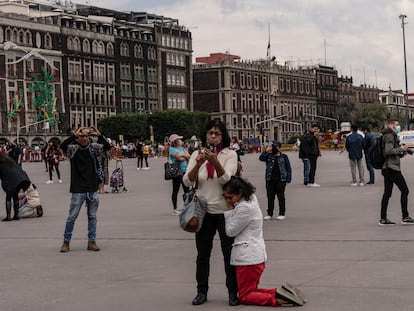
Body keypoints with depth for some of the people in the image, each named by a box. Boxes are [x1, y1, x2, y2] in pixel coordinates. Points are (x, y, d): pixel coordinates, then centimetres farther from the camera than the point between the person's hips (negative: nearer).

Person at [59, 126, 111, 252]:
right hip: (78, 190, -3)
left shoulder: (93, 148, 4)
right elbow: (63, 145, -21)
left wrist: (99, 136, -20)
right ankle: (66, 242, 10)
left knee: (92, 216, 8)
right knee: (72, 217, 1)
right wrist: (74, 135, -27)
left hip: (92, 189, 3)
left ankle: (92, 242, 16)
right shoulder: (73, 149, -3)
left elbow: (107, 147, -6)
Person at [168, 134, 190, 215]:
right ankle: (175, 209, 5)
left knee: (186, 190, 9)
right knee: (175, 191, 0)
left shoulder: (182, 148, 16)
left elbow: (188, 156, 3)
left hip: (185, 171, 7)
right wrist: (185, 157, -1)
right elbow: (179, 158, -17)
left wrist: (182, 155, -9)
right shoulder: (172, 149, -7)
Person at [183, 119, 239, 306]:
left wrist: (215, 161, -33)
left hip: (225, 211, -2)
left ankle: (233, 292, 13)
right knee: (203, 254, 10)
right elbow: (187, 182, -7)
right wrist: (198, 164, -24)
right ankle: (201, 292, 19)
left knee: (229, 253, 3)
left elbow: (226, 179, -18)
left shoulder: (230, 154, -3)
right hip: (204, 210, 2)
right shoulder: (196, 155, 3)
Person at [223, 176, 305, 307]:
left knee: (245, 297, -1)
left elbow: (230, 231, -13)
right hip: (257, 255, 10)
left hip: (248, 257, -10)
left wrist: (230, 209, -8)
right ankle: (282, 293, 3)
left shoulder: (244, 208, -22)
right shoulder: (251, 199, 6)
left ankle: (276, 298, -16)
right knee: (251, 291, 18)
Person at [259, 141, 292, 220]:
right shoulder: (269, 156, 7)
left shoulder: (284, 157, 3)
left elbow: (288, 168, 4)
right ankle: (269, 214, 14)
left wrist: (288, 179, -3)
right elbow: (261, 158, -8)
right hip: (270, 180, 2)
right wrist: (266, 151, -13)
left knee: (281, 197, 3)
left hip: (280, 180, -2)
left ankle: (282, 214, 10)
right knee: (270, 197, 7)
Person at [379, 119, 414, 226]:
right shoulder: (389, 136, -11)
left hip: (387, 168, 10)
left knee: (387, 193, 8)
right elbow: (388, 151, -23)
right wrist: (401, 149, -12)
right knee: (405, 190, -4)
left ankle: (383, 219, 6)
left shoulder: (391, 136, 22)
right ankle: (405, 217, -1)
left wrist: (401, 154, 13)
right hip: (392, 168, -10)